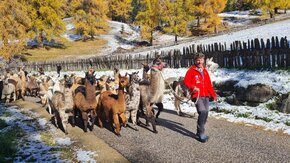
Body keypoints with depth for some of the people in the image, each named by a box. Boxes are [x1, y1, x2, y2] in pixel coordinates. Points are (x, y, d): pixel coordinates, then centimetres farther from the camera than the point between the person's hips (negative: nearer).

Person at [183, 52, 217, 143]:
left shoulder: (205, 71, 16)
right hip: (197, 95, -6)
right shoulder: (191, 70, -1)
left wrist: (213, 94, 14)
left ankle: (199, 132, 20)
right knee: (202, 112, -19)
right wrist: (192, 87, -20)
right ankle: (201, 133, -10)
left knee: (205, 113, 6)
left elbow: (209, 84, 19)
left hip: (206, 96, 6)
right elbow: (185, 81, -4)